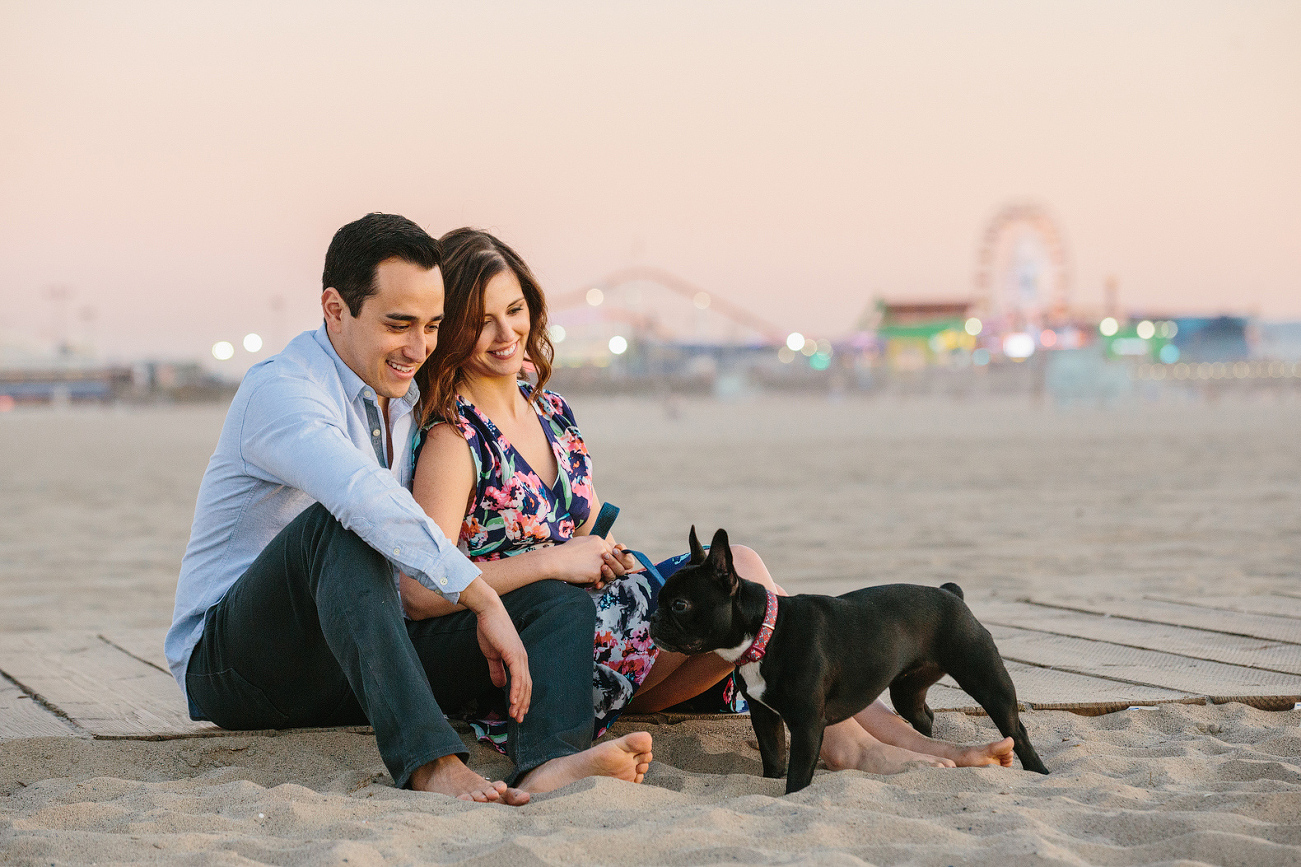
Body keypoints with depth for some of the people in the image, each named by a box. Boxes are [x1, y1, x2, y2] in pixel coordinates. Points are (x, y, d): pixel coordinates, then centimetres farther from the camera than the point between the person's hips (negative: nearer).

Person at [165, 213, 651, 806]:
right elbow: (367, 500, -36)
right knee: (340, 525, -37)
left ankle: (548, 764, -43)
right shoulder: (279, 391, -16)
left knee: (559, 603, -10)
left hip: (356, 661, 8)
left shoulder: (405, 400, 14)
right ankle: (429, 762, -49)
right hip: (231, 663, -8)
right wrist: (484, 602, -36)